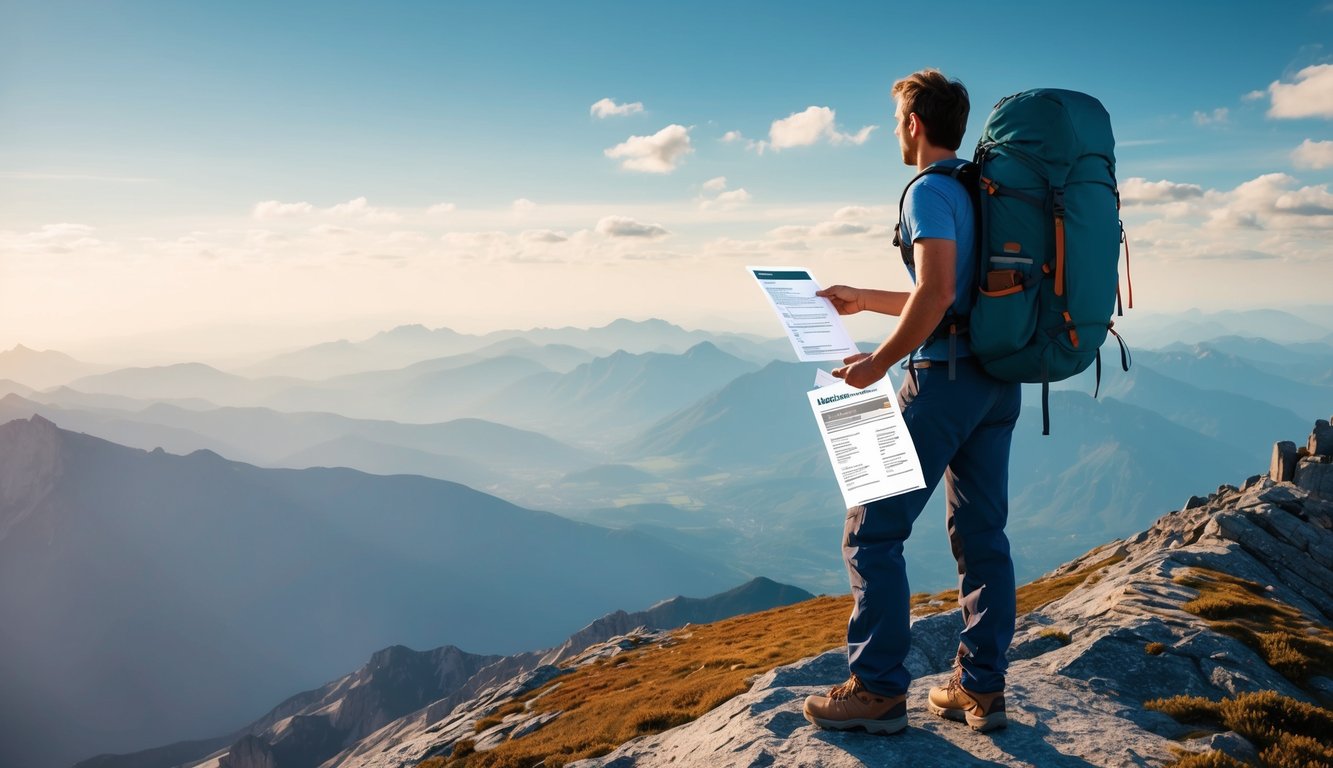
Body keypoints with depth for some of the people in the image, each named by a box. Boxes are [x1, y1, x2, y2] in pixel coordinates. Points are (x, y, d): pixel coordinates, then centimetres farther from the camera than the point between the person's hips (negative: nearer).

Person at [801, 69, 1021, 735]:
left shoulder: (929, 190, -9)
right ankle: (981, 688, 17)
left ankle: (877, 690, 1)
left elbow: (937, 292, -23)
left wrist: (879, 361, -14)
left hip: (945, 378, -9)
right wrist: (864, 300, 30)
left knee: (873, 529, -2)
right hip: (999, 380, 9)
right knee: (982, 535, 11)